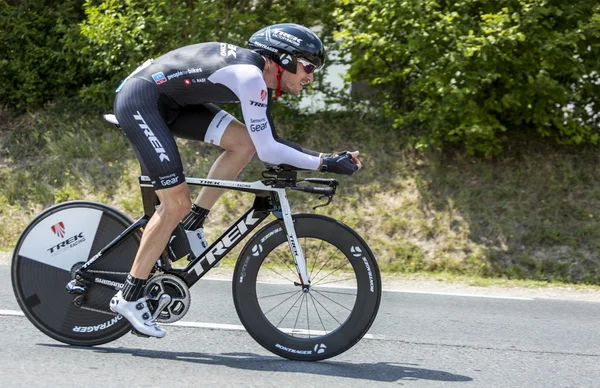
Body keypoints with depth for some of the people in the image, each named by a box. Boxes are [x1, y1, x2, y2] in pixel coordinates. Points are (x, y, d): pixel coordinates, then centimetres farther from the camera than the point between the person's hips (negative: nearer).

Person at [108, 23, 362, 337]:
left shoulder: (260, 76, 7)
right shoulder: (250, 75, -22)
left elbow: (267, 142, 12)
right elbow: (267, 151, -22)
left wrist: (325, 158, 4)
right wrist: (325, 163, -19)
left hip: (169, 102, 9)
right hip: (139, 101, -9)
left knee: (245, 142, -2)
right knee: (177, 205, -12)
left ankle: (192, 222, 8)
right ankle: (128, 297, -4)